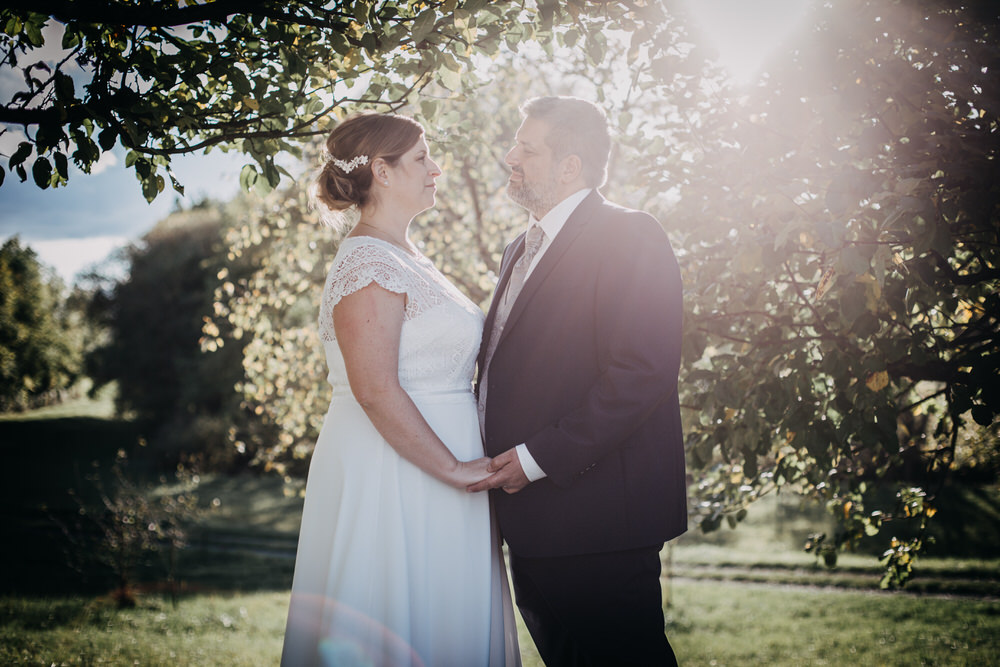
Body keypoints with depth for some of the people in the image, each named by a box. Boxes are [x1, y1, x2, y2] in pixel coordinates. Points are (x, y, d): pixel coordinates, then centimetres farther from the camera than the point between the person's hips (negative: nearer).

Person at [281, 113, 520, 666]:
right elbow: (375, 391, -23)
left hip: (429, 466, 9)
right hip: (392, 472, -9)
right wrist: (454, 468, -18)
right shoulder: (367, 264, -15)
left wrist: (466, 463, 14)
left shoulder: (404, 259, 15)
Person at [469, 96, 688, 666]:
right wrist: (500, 460, 7)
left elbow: (643, 372, -20)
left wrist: (538, 458, -19)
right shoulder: (522, 251, 20)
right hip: (533, 519, 9)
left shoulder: (630, 238, -10)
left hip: (598, 520, -9)